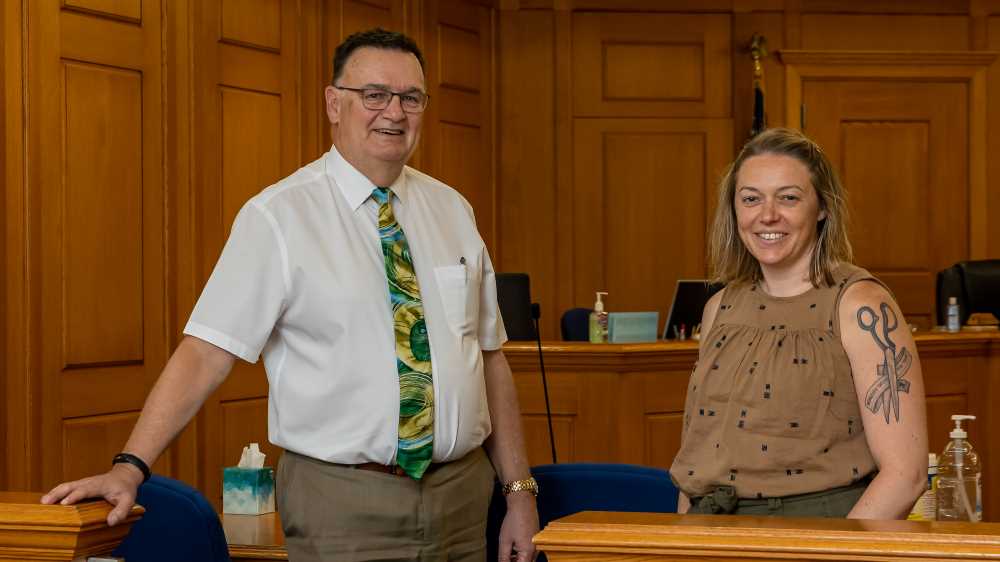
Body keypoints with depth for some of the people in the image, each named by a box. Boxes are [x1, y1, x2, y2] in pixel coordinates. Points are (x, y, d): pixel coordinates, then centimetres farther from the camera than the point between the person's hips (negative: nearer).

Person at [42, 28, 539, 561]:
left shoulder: (452, 210, 8)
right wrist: (130, 466, -24)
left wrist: (519, 490, 5)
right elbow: (205, 352, -14)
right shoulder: (278, 216, -7)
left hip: (463, 495, 5)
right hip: (342, 501, -4)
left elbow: (490, 357, 9)